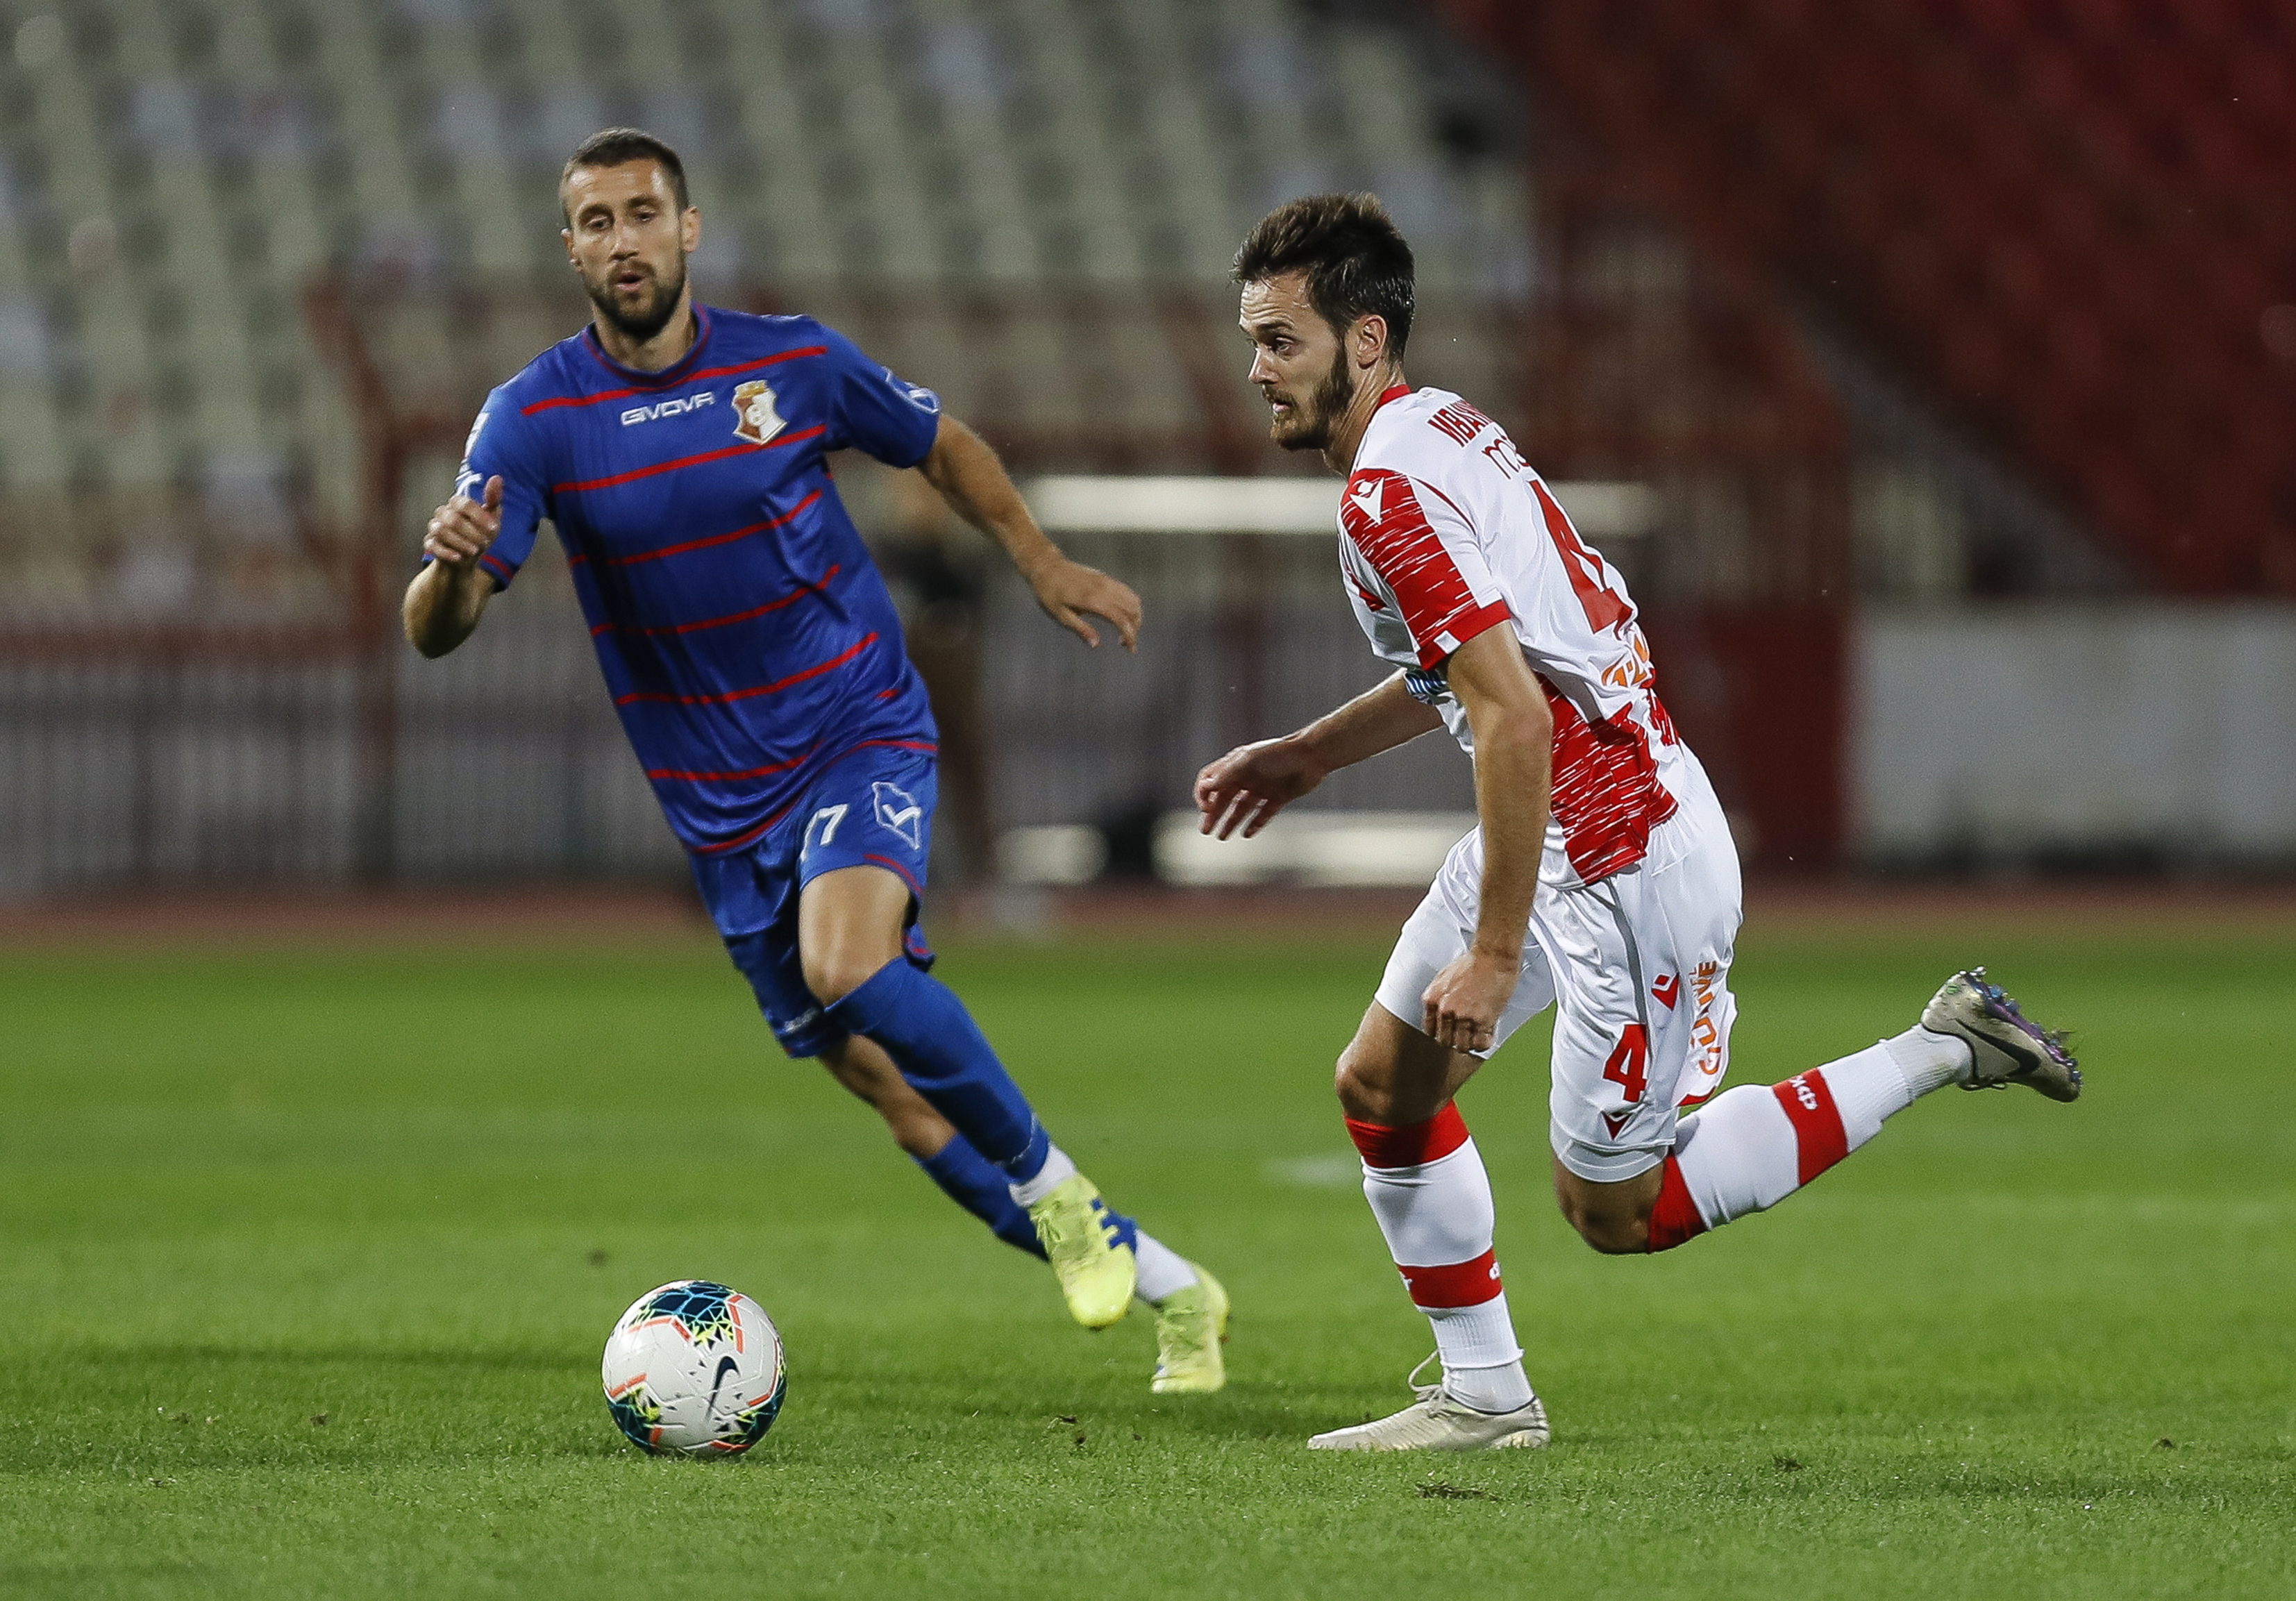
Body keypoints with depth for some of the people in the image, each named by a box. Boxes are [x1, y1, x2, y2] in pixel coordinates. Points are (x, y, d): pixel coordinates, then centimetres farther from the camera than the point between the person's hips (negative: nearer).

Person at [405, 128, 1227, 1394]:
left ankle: (1049, 1183, -10)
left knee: (847, 970, -31)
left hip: (863, 735, -2)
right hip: (722, 808, 2)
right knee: (901, 1101, 2)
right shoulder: (535, 417, -8)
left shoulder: (792, 362, -5)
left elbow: (941, 445, 16)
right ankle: (1159, 1284, 17)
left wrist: (1043, 565, 17)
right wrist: (454, 566, -39)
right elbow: (434, 631, -18)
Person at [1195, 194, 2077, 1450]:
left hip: (1628, 862, -10)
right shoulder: (1438, 427, 7)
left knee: (1616, 1208, 1)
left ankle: (1937, 1054, 6)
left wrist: (1497, 954, -23)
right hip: (1563, 832, 10)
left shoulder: (1390, 494, -23)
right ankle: (1483, 1395, 22)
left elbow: (1514, 717, -27)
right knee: (1383, 1085, 13)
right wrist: (1308, 753, 25)